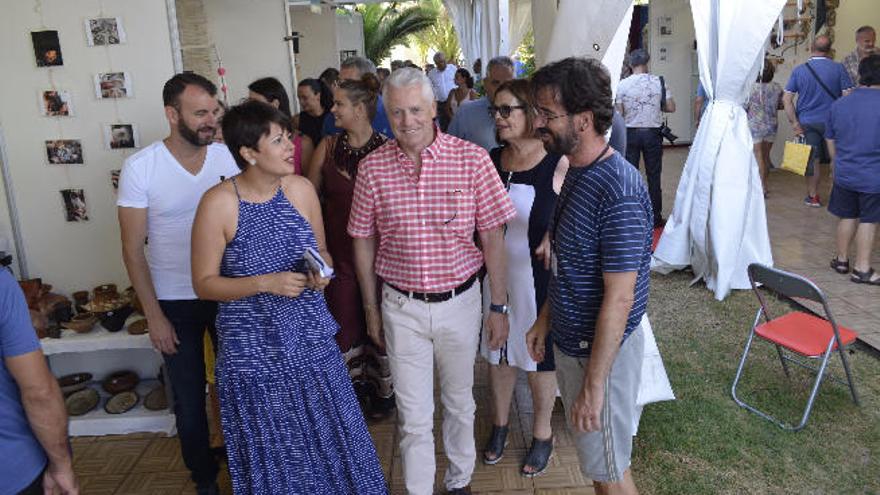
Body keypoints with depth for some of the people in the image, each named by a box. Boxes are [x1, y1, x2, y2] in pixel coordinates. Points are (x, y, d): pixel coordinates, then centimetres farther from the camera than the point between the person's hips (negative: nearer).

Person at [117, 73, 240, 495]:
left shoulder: (227, 155, -6)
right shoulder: (140, 167, -12)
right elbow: (133, 249, -7)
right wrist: (153, 315, -9)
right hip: (174, 301, -1)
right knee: (190, 397, 12)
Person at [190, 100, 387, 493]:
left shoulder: (301, 188, -3)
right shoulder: (219, 203, -14)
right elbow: (204, 283, -8)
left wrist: (321, 272, -11)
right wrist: (265, 284, -21)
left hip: (312, 342, 4)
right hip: (253, 351, -3)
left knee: (331, 442, 13)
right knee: (272, 456, 12)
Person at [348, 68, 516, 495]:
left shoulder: (472, 159, -10)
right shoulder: (372, 168, -6)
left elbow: (493, 238, -5)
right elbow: (364, 243, 3)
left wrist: (499, 307, -3)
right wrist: (371, 309, 7)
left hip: (460, 302, 0)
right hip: (401, 308, 0)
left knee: (459, 402, 20)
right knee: (414, 416, 9)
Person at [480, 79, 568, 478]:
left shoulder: (559, 166, -14)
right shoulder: (490, 161, 0)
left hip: (538, 280, -4)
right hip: (494, 277, 4)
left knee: (540, 357, 13)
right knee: (499, 353, 19)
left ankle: (542, 434, 37)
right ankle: (500, 424, 42)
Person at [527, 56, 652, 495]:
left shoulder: (619, 192, -27)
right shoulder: (577, 172, 3)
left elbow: (619, 299, -26)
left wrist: (594, 384, -22)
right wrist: (545, 319, 16)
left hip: (603, 350, -9)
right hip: (569, 340, 9)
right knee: (592, 457, 25)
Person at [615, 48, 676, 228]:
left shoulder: (623, 84, -6)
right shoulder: (659, 82, -4)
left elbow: (619, 113, -6)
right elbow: (671, 107, -3)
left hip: (630, 133, 0)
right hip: (652, 133, 0)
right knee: (654, 176, 8)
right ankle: (656, 217, 14)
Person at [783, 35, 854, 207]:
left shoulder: (799, 70, -2)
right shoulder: (838, 68, -6)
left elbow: (786, 99, -6)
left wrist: (794, 123, -3)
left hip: (807, 122, 1)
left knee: (813, 160, 9)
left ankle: (813, 196, 17)